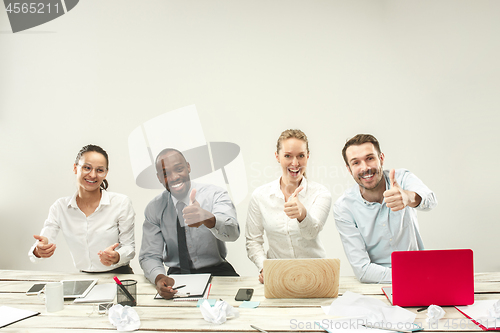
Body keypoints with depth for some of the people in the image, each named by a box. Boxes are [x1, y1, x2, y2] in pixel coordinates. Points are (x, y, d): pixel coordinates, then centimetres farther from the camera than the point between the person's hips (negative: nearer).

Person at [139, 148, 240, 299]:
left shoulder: (214, 195, -8)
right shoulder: (154, 209, 0)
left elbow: (232, 233, -27)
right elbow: (149, 256, -2)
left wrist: (207, 218, -50)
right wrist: (159, 278, -26)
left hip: (216, 272, -2)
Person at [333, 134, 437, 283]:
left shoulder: (402, 178, -8)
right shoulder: (343, 208, -12)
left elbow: (430, 201, -32)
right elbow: (362, 270, -14)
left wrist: (408, 197, -55)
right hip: (376, 287, -2)